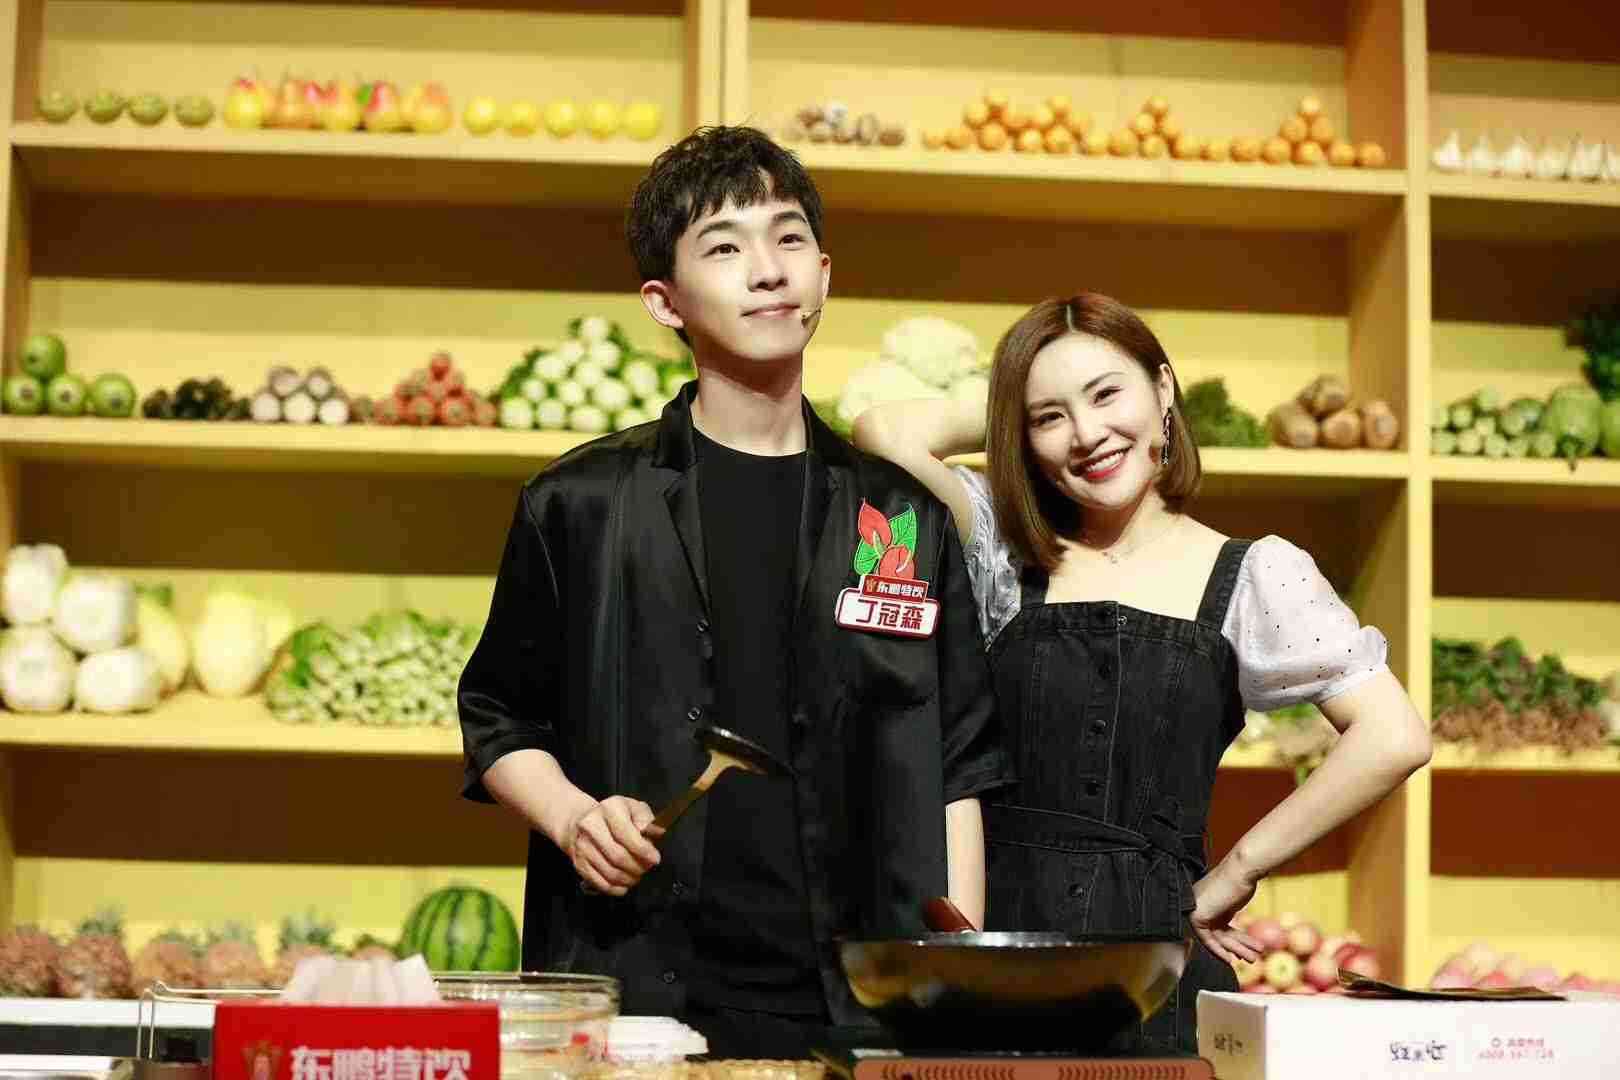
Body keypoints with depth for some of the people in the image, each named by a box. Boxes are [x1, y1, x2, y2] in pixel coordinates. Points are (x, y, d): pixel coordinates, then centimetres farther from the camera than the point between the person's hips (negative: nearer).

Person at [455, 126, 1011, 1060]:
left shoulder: (903, 517, 7)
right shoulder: (581, 506, 3)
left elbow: (954, 772, 8)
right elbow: (500, 722, 10)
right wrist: (573, 817, -9)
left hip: (859, 1000, 1)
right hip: (634, 991, -1)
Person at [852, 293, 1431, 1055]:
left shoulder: (1253, 576, 3)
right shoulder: (1006, 554, 7)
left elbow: (1394, 738, -6)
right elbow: (886, 433, -7)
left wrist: (1238, 871, -5)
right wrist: (1010, 409, 9)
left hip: (1157, 957, -1)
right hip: (997, 933, 1)